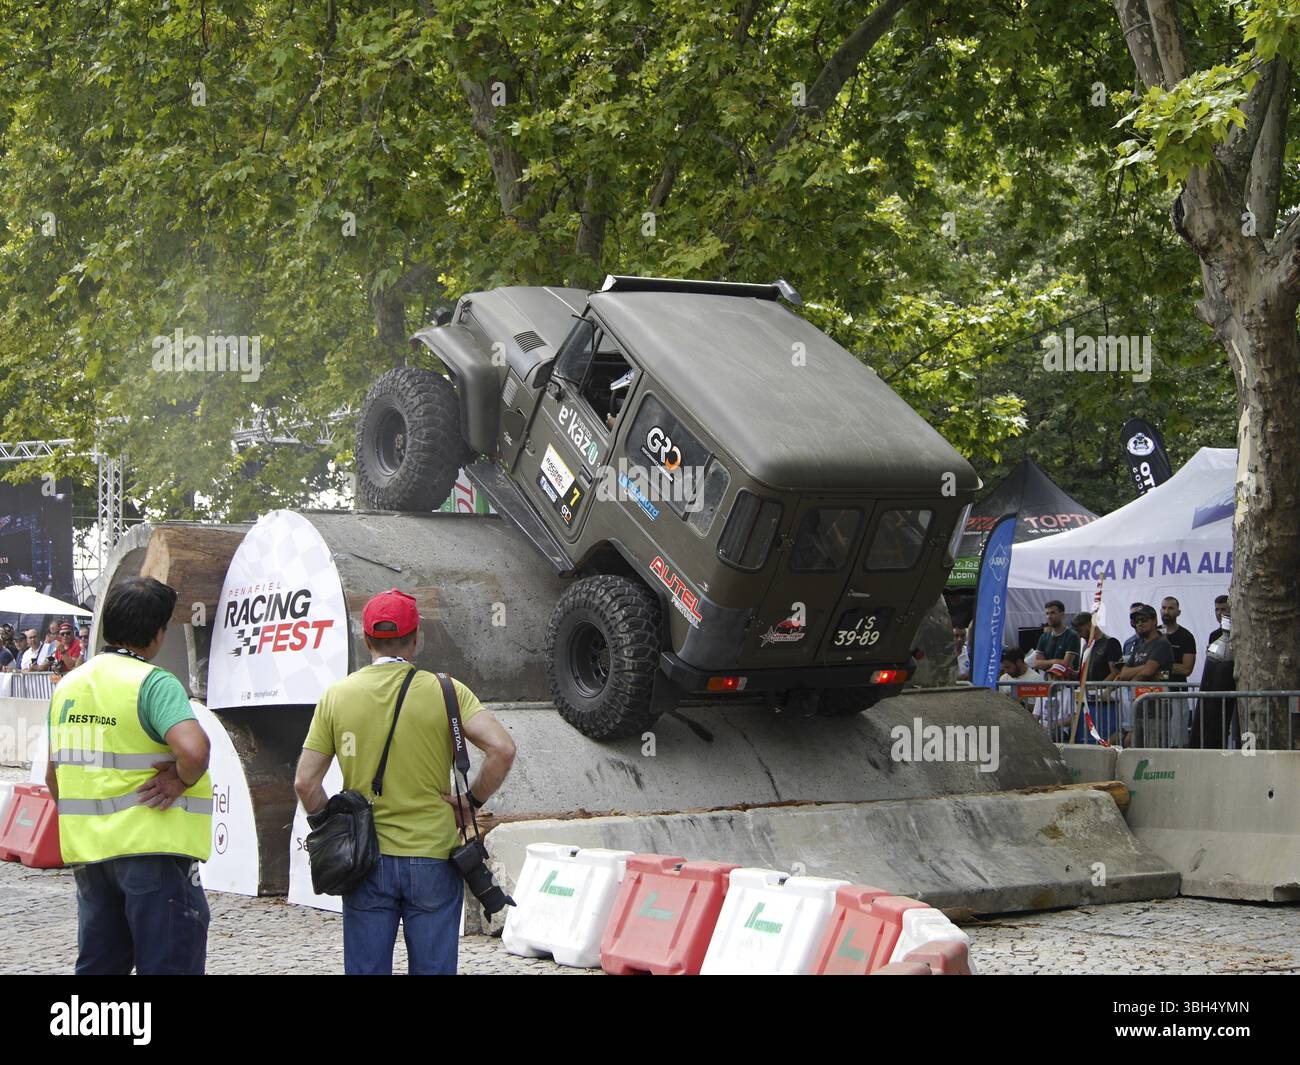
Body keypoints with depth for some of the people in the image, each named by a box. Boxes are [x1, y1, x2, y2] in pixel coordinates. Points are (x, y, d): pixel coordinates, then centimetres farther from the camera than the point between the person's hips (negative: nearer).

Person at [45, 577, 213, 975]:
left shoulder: (68, 685, 11)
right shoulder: (153, 683, -13)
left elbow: (54, 774, 19)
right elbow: (193, 750, -29)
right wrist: (182, 780, -11)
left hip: (88, 852, 7)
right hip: (151, 849, -7)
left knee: (97, 965, 16)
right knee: (169, 966, 0)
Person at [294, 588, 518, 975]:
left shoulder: (336, 696, 1)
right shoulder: (445, 692, -4)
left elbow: (305, 783, -1)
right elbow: (502, 749, -15)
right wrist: (472, 800, -2)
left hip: (366, 861, 2)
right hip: (433, 857, -1)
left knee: (367, 970, 8)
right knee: (433, 967, 6)